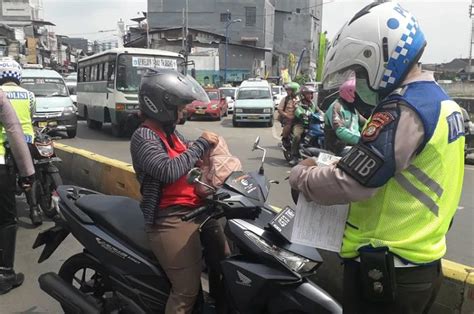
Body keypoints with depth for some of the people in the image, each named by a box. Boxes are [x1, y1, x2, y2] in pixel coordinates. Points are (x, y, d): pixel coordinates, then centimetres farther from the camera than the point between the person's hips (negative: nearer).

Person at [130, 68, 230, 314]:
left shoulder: (170, 131, 14)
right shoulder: (143, 137, -12)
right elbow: (169, 171, -26)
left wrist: (204, 147, 7)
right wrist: (201, 143, -17)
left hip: (198, 210, 9)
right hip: (172, 219, -9)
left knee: (224, 265, 19)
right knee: (187, 291, -11)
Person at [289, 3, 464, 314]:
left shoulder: (403, 109, -23)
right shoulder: (441, 100, 8)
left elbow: (348, 183, -26)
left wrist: (300, 175, -8)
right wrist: (342, 162, 6)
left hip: (384, 269, -9)